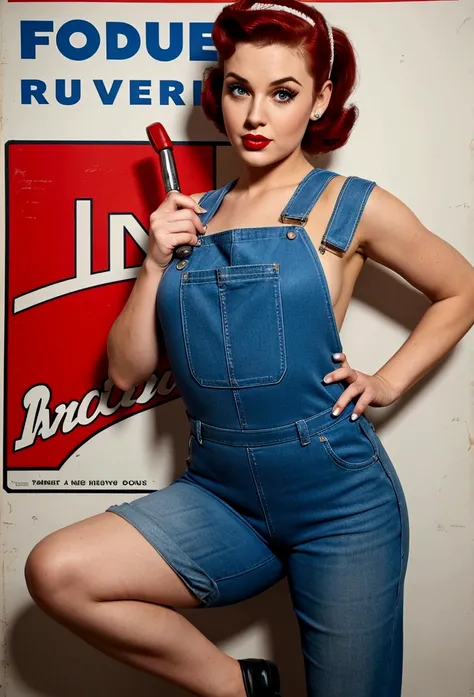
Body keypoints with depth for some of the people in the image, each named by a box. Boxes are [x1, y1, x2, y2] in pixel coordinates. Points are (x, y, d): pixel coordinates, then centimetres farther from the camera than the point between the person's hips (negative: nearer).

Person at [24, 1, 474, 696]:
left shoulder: (350, 206, -1)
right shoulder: (190, 216, 8)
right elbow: (127, 372, 7)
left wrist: (387, 382, 1)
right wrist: (156, 262, -5)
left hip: (339, 499, -2)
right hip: (220, 497, 3)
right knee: (56, 572, -17)